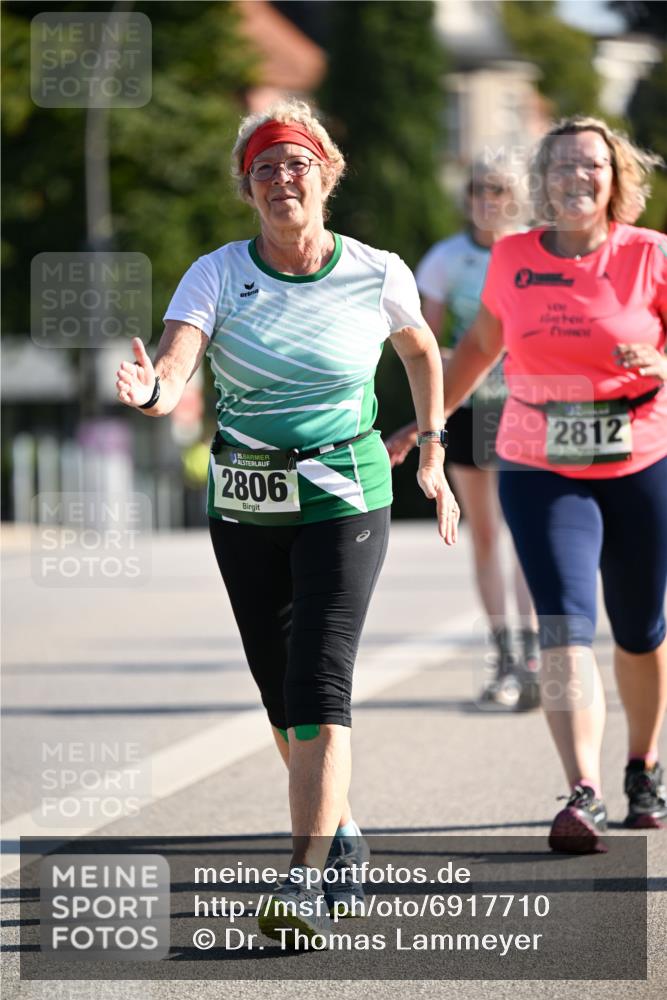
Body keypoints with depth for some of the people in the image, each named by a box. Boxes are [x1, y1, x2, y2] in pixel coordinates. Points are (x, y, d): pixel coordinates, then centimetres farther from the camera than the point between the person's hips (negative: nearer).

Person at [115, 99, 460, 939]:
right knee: (278, 690, 12)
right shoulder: (217, 274, -7)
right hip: (244, 506, 3)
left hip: (344, 499, -3)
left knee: (319, 682, -16)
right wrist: (149, 390, -46)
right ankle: (339, 834, 36)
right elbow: (173, 370, -23)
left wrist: (432, 452, 14)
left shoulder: (378, 275, -6)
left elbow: (421, 350, 16)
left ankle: (306, 881, -20)